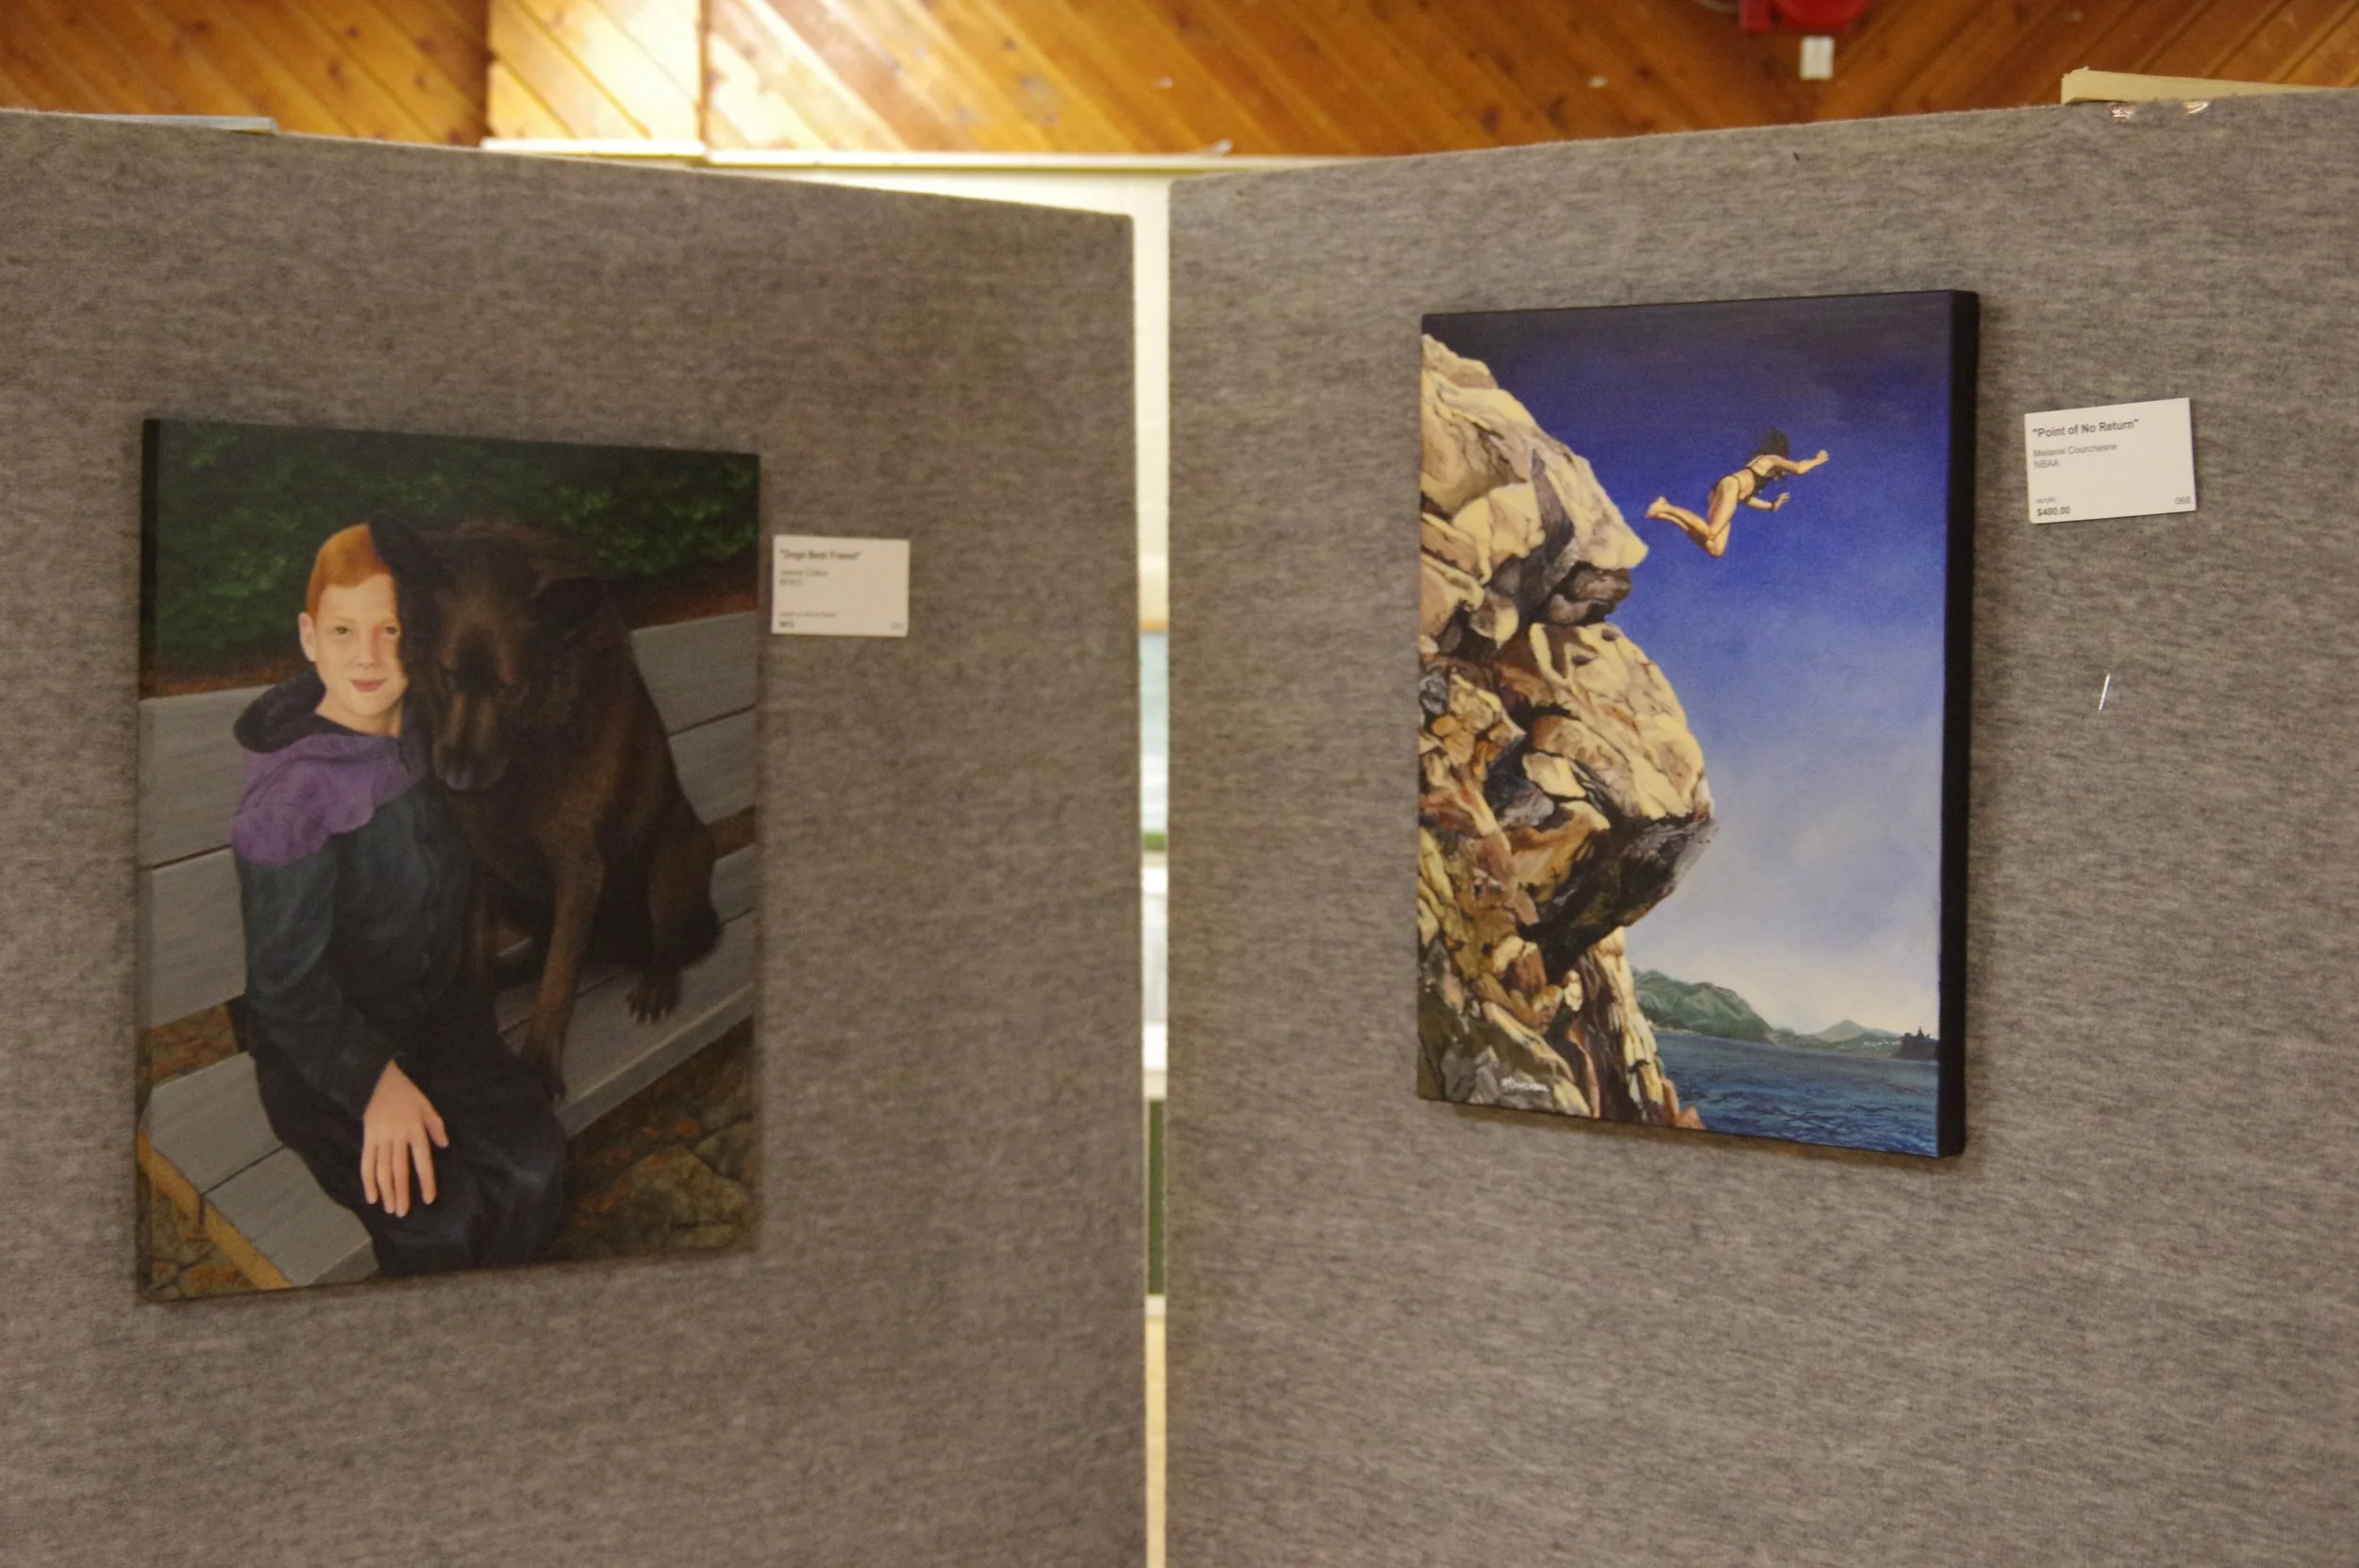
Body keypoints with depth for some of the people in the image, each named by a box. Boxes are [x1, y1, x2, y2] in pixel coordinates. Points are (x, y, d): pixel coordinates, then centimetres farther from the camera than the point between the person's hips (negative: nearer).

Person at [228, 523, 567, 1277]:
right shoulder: (288, 795, -23)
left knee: (534, 1161, -17)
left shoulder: (426, 736, -3)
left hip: (435, 1006, 6)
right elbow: (284, 983, -19)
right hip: (320, 1045, -6)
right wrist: (374, 1080, -24)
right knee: (436, 1215, -25)